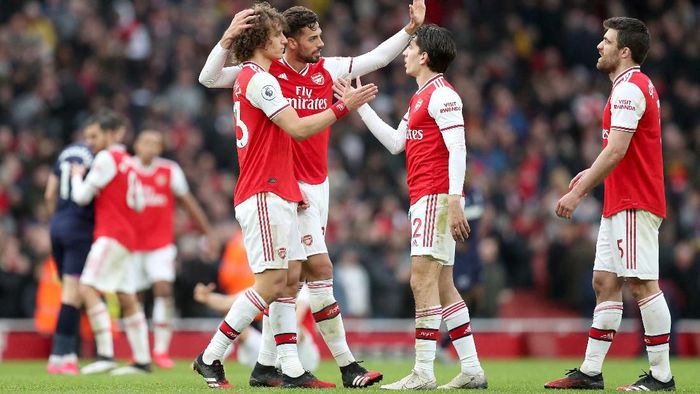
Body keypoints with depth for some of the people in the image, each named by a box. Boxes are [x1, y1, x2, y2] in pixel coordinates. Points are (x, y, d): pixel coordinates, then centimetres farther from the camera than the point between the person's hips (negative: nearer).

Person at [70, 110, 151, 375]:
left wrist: (76, 176, 10)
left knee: (89, 289, -16)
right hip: (126, 236, 10)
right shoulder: (129, 162, 18)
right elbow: (139, 204, 21)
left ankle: (106, 354, -25)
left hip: (110, 234, -10)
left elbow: (82, 196, -8)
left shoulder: (107, 157, -9)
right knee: (127, 299, 10)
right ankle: (142, 360, 10)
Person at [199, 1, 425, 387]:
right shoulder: (265, 72, -7)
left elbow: (375, 59, 18)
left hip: (317, 186, 7)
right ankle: (348, 366, -5)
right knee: (320, 270, -9)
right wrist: (227, 40, -21)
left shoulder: (327, 70, 9)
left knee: (290, 278, 7)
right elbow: (209, 78, -8)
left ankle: (266, 366, 12)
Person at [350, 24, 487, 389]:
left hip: (436, 198, -10)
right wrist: (360, 105, 25)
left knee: (423, 280, -12)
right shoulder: (420, 98, 19)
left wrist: (454, 201, -24)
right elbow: (395, 143, 24)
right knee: (442, 286, 10)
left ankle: (423, 372, -14)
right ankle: (472, 369, 12)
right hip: (423, 199, 10)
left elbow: (457, 149, -17)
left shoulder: (441, 95, -11)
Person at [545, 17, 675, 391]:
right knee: (605, 283, 9)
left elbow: (616, 151, -21)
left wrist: (578, 192, -20)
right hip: (620, 204, 11)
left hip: (634, 205, -11)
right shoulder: (638, 86, 18)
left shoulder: (629, 89, -15)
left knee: (643, 285, -9)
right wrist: (591, 173, 17)